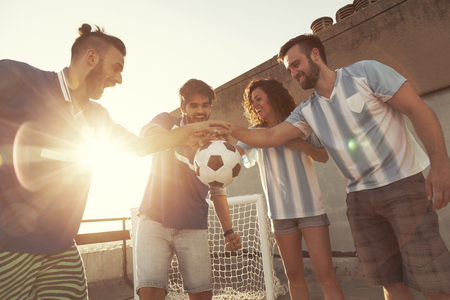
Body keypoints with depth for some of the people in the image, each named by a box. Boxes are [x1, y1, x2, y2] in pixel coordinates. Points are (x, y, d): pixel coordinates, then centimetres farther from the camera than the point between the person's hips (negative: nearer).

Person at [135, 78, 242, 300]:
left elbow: (218, 191, 11)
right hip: (155, 220, -2)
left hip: (193, 227, 2)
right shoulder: (167, 122, 5)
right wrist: (188, 138, -38)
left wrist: (228, 230, 1)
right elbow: (148, 134, -20)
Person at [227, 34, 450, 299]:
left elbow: (419, 110, -9)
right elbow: (270, 137, 1)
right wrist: (233, 131, -14)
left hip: (403, 184, -4)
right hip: (359, 196, 5)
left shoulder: (365, 72, -7)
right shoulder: (307, 111, 6)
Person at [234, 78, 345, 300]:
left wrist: (302, 145, -13)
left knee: (325, 274, -7)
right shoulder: (256, 132, 6)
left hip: (310, 206, -1)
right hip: (280, 212, 2)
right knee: (294, 276, 9)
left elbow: (324, 157, 5)